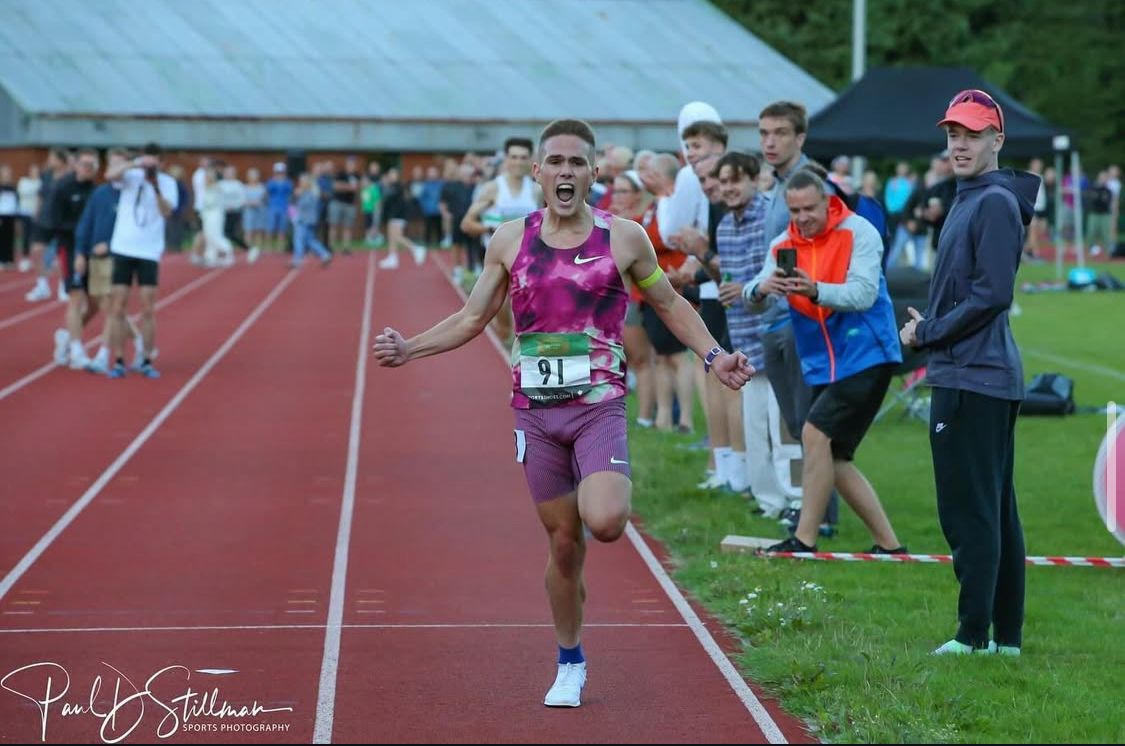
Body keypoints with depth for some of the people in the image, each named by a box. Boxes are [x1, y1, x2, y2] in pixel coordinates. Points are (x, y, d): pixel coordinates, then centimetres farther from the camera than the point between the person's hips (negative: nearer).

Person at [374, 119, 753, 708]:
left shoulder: (623, 238, -1)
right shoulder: (510, 241, 4)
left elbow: (670, 305, 12)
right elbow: (472, 319, 12)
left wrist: (713, 356, -2)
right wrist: (408, 349, -1)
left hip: (599, 405, -2)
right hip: (535, 410, 2)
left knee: (604, 523, -24)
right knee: (563, 544, 5)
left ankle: (612, 494, 15)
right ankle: (570, 666, 25)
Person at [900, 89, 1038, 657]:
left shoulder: (996, 202, -13)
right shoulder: (968, 200, 18)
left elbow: (992, 294, -20)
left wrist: (927, 333, -12)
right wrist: (930, 327, 9)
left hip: (972, 382, -11)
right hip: (976, 378, 11)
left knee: (969, 512, -8)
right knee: (995, 510, 12)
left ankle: (975, 635, -5)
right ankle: (1007, 635, 18)